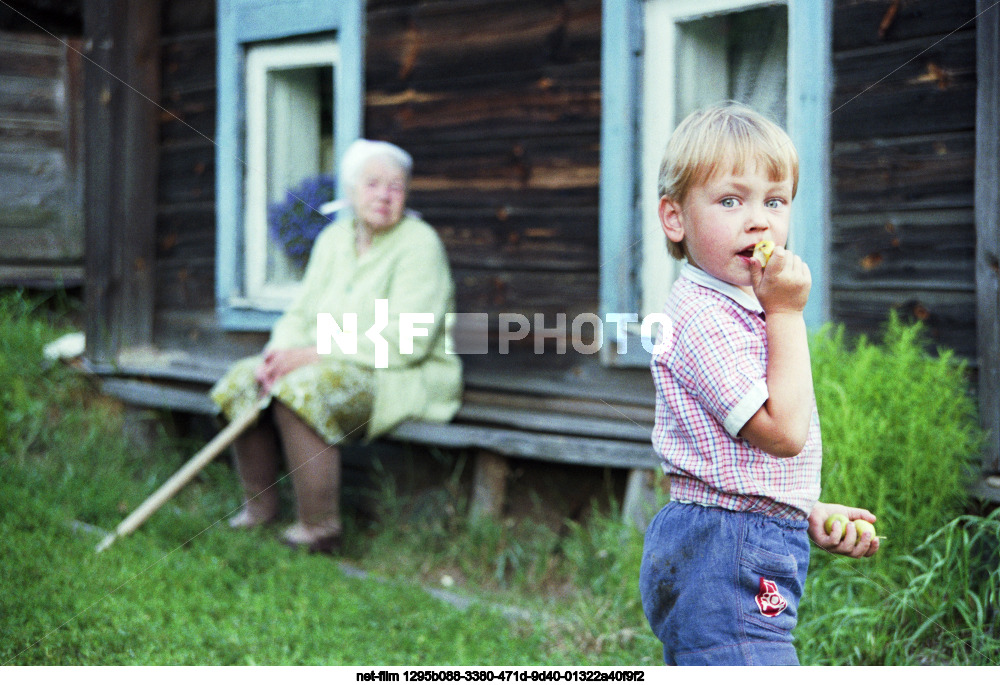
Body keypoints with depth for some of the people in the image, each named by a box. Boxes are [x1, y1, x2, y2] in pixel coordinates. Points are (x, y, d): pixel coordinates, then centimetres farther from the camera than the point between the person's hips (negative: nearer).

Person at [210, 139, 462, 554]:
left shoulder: (419, 244, -13)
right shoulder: (334, 239, 11)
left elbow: (406, 340, -22)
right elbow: (301, 314, 11)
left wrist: (313, 353, -22)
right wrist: (280, 352, -13)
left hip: (402, 378, -8)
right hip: (335, 367, 8)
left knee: (300, 390, -31)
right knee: (244, 381, -6)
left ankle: (320, 527, -26)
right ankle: (259, 505, 5)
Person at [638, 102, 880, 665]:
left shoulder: (742, 310, 16)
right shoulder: (702, 318, -18)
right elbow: (781, 432, -22)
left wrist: (812, 514, 12)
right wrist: (787, 314, -17)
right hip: (728, 558, -11)